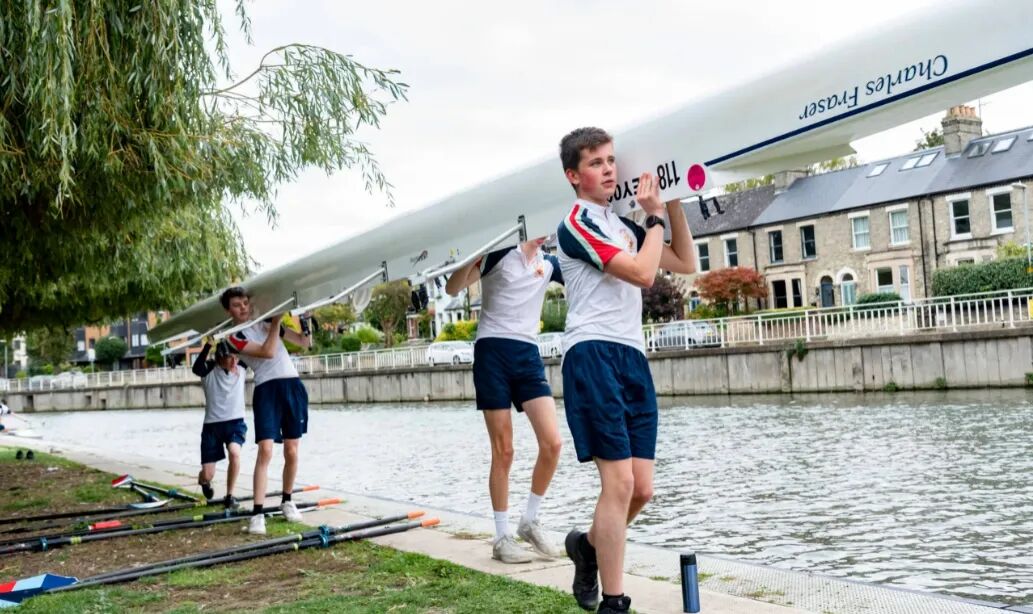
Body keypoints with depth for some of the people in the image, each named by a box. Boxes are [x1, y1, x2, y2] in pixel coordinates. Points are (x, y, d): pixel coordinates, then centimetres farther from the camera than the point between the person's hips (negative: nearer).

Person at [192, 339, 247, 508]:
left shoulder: (241, 367, -2)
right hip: (212, 424, -1)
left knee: (234, 452, -31)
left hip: (235, 422, 1)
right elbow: (196, 368, -34)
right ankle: (204, 481, 40)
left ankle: (229, 496, -12)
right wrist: (208, 345, -45)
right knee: (207, 475, 0)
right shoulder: (209, 369, -12)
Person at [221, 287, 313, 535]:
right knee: (265, 451, -16)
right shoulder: (235, 337, 0)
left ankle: (287, 501, 27)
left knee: (291, 452, 7)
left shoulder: (266, 322, 16)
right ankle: (258, 513, -14)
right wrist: (276, 322, -8)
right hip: (267, 389, -4)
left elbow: (305, 342, 16)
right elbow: (268, 352, -14)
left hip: (293, 386, 4)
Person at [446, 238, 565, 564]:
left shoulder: (549, 263, 13)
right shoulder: (498, 252, -2)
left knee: (552, 443, -8)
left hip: (529, 354, 5)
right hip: (493, 351, -5)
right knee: (503, 451, -3)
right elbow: (453, 288, -9)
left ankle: (530, 522, 11)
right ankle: (502, 537, 9)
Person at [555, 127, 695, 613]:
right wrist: (655, 216, 0)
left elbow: (686, 264, 25)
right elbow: (643, 273, -14)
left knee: (642, 489, 4)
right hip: (595, 355, -8)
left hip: (632, 356, 8)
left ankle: (588, 545, 31)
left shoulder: (622, 225, 21)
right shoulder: (577, 222, -4)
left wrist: (674, 205, 18)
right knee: (620, 482, -11)